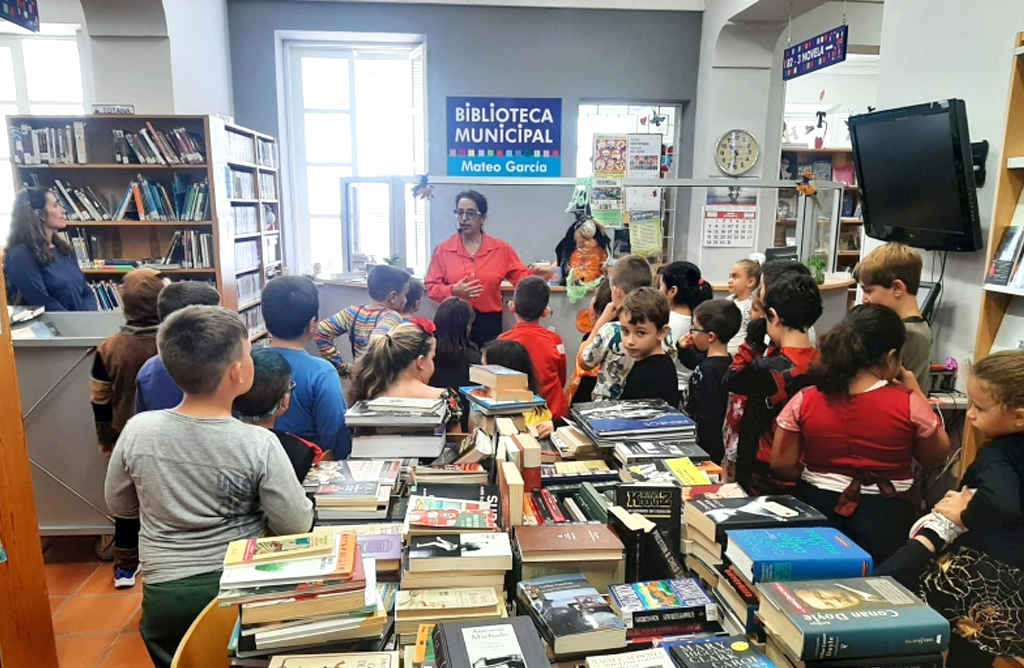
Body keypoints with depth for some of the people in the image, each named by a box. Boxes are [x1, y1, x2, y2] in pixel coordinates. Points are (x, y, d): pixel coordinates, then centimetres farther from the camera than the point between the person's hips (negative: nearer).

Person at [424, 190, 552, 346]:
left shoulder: (501, 248, 4)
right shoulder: (443, 249, 2)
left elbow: (521, 276, 5)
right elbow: (431, 287, 1)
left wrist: (534, 276, -16)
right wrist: (453, 291, -17)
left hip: (489, 322, 1)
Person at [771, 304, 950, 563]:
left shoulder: (804, 401, -10)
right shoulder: (908, 404, -13)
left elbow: (781, 465, -5)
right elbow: (936, 457, 6)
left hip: (816, 510, 1)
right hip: (886, 518, -1)